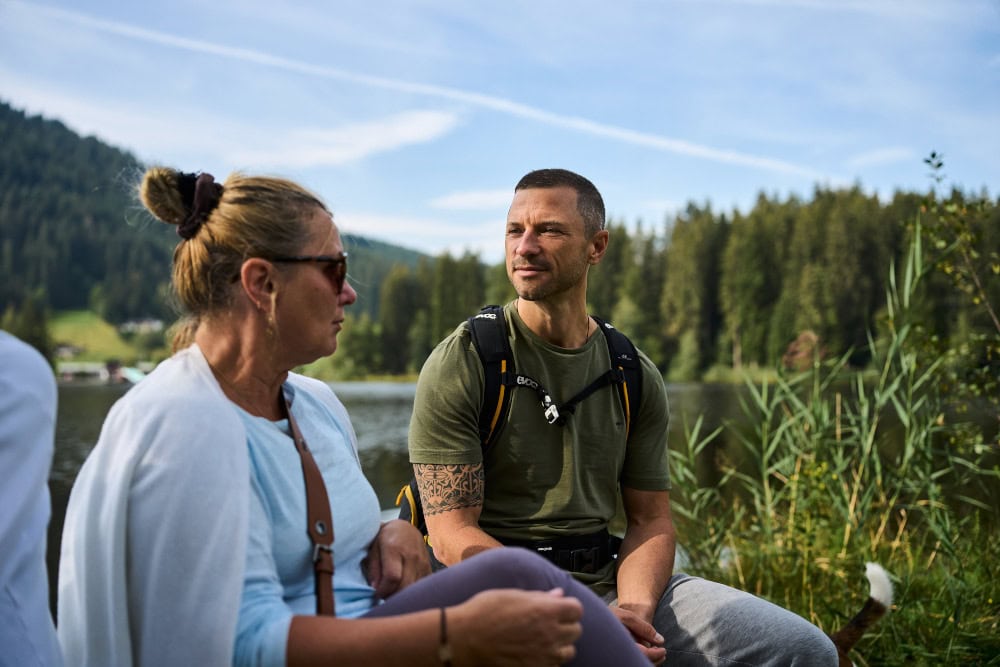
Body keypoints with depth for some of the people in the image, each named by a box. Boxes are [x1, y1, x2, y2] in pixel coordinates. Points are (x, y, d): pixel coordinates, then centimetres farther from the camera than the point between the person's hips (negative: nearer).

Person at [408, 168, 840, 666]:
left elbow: (650, 520, 9)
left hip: (607, 579, 5)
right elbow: (454, 537, -10)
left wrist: (636, 610, -12)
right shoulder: (460, 364, -6)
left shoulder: (635, 377, 8)